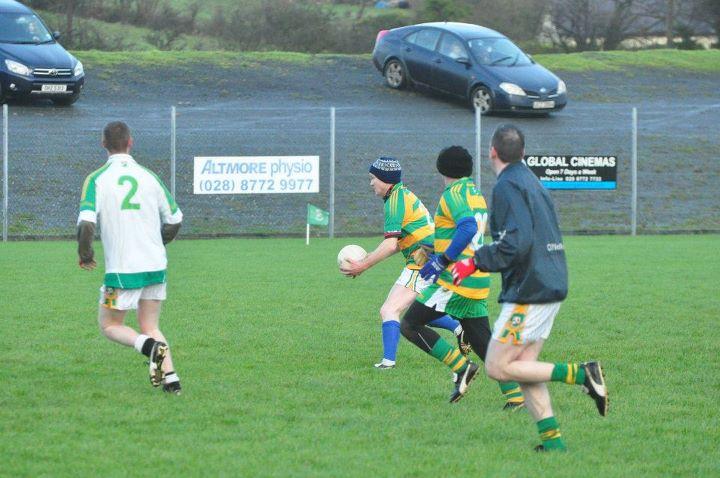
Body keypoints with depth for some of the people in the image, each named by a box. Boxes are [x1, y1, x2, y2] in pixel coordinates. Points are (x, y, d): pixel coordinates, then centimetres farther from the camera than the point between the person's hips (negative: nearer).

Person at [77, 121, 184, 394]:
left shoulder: (97, 179, -7)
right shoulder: (149, 177, 5)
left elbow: (86, 223, -18)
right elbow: (175, 220, 10)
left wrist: (84, 252, 1)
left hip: (122, 269, -4)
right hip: (155, 265, 4)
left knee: (109, 325, 12)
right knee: (150, 327, 16)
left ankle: (151, 347, -15)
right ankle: (170, 377, -3)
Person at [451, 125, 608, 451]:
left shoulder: (508, 186, -12)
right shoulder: (531, 182, 17)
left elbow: (517, 243, -23)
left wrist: (475, 262, -14)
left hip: (529, 290, -9)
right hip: (550, 286, 9)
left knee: (497, 368, -6)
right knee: (523, 367, 10)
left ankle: (580, 374, -12)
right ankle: (553, 440, 4)